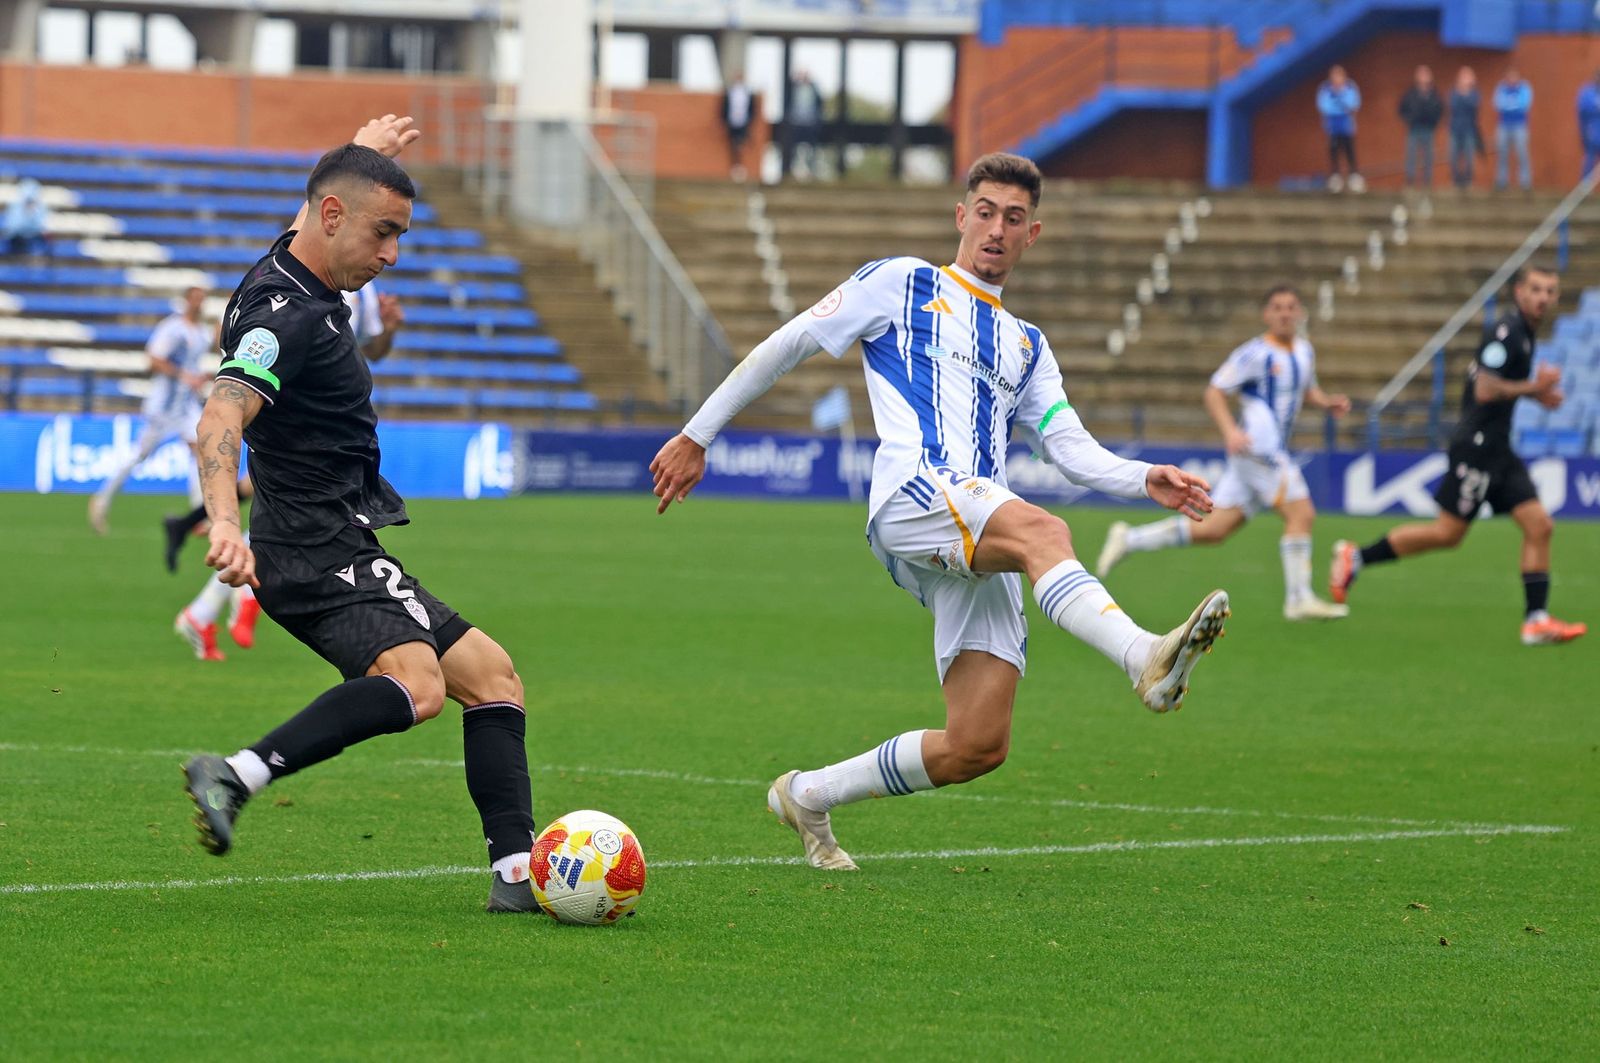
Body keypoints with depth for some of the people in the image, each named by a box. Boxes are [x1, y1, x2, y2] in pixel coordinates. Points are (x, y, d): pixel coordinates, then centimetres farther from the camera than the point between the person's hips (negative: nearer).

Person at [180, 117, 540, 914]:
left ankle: (517, 872, 4)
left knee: (492, 678, 11)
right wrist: (224, 520, -52)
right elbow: (221, 417, -36)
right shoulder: (286, 316, -19)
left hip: (341, 558, 11)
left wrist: (366, 151, 54)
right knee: (415, 684, -35)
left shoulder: (296, 271, 12)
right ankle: (235, 778, -41)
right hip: (320, 556, -11)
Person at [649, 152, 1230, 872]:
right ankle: (1147, 660, -65)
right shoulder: (901, 285, 16)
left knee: (978, 746, -7)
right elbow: (783, 348, 17)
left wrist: (1146, 481, -1)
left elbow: (1072, 450, 19)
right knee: (1042, 531, -38)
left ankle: (807, 796, 14)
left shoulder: (1026, 347, 31)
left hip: (982, 553, 6)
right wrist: (698, 435, 14)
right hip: (911, 496, -6)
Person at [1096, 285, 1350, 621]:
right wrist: (1229, 430, -23)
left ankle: (1129, 539, 15)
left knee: (1212, 530, 7)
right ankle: (1299, 599, -11)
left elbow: (1307, 390, 33)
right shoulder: (1256, 353, -9)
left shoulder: (1304, 351, 16)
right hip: (1256, 447, -8)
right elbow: (1215, 392, -8)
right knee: (1301, 514, -15)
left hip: (1274, 451, 8)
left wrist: (1328, 402, 11)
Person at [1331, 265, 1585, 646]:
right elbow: (1485, 390, -24)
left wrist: (1538, 393, 12)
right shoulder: (1505, 331, -16)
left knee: (1539, 526, -1)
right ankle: (1356, 557, 7)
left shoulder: (1523, 334, 14)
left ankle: (1536, 621, -2)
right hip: (1476, 446, -9)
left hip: (1498, 450, 9)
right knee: (1448, 532, -6)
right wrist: (1533, 388, -16)